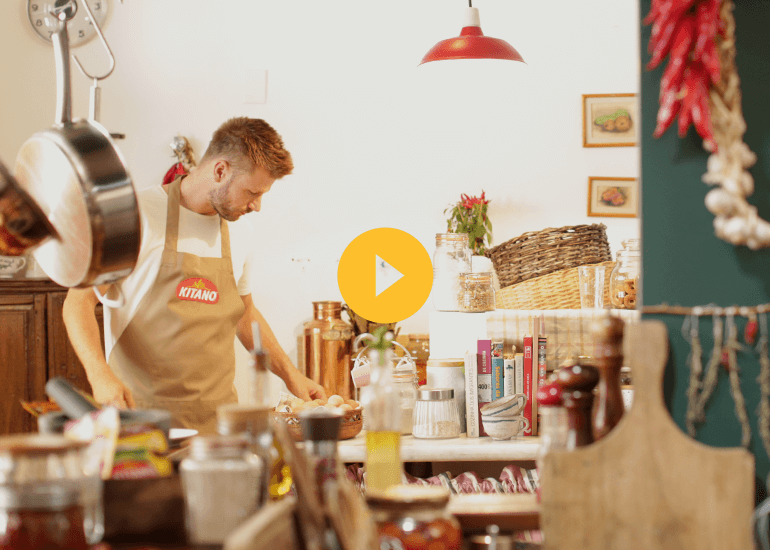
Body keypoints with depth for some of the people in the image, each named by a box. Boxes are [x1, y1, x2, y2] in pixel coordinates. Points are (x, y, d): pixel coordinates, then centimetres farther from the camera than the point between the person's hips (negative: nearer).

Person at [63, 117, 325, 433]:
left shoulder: (239, 232, 12)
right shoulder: (137, 215, -8)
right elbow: (78, 301, -9)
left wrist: (289, 373, 16)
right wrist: (100, 375, -24)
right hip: (142, 412, -5)